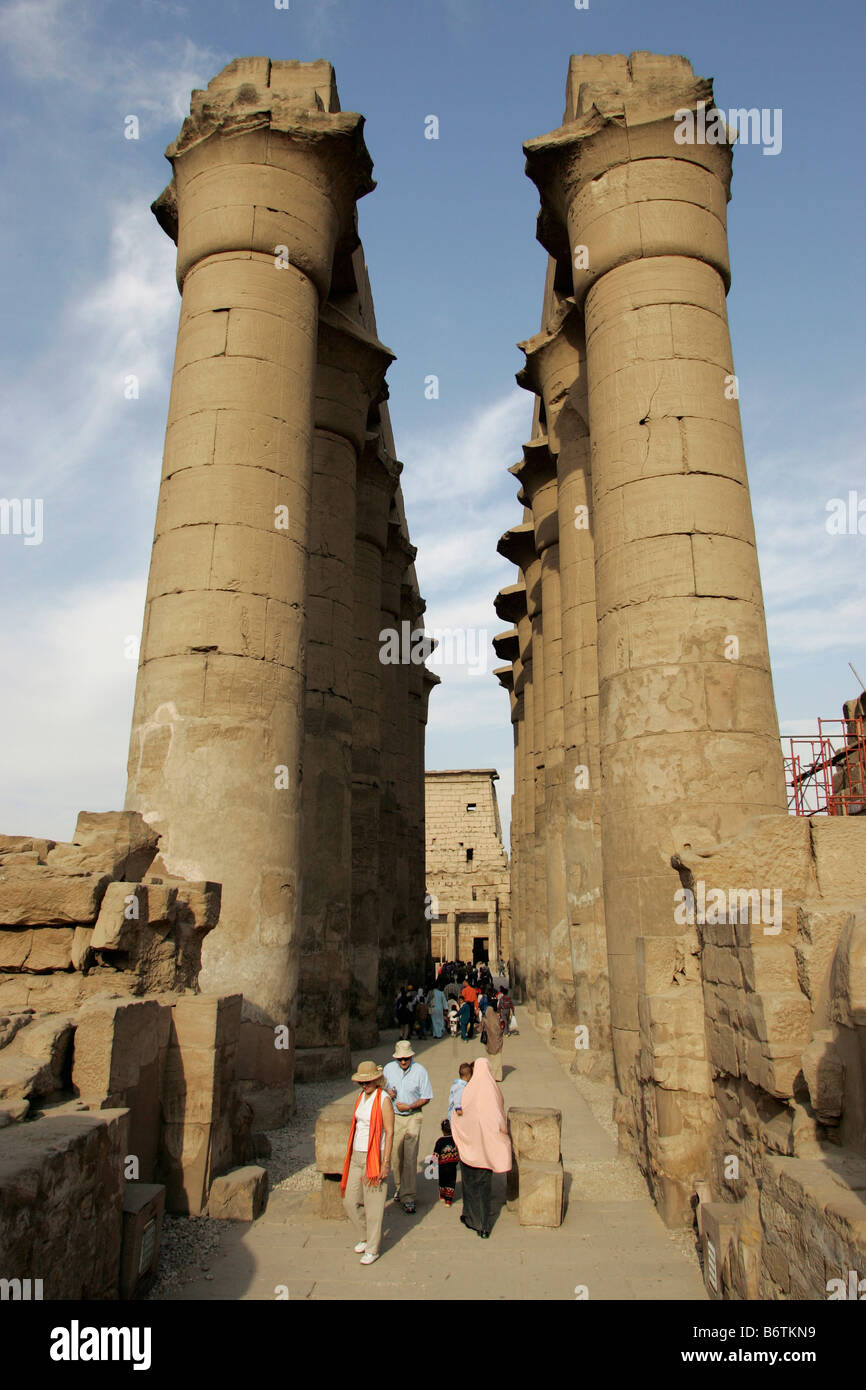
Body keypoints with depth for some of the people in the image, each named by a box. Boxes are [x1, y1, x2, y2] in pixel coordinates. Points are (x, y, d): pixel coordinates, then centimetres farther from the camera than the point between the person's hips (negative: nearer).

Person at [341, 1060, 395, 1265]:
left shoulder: (384, 1100, -13)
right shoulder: (360, 1096, 8)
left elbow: (389, 1132, -14)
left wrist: (385, 1163, -17)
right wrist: (351, 1154, 19)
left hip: (375, 1156, -7)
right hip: (356, 1156, 7)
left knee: (373, 1206, 1)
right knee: (350, 1202, 11)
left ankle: (372, 1249, 16)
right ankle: (364, 1237, 32)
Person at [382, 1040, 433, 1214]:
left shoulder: (420, 1070, -9)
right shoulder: (389, 1068, -1)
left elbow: (426, 1097, -4)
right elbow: (382, 1087, 12)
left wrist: (410, 1106, -16)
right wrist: (387, 1092, -11)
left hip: (413, 1117, -3)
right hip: (394, 1117, 3)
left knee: (410, 1157, -7)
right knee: (396, 1156, 10)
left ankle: (408, 1197, -1)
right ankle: (400, 1187, 31)